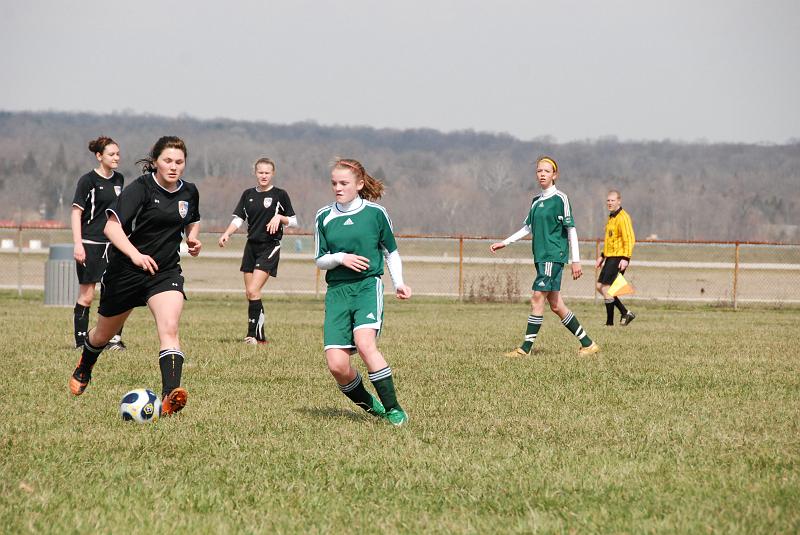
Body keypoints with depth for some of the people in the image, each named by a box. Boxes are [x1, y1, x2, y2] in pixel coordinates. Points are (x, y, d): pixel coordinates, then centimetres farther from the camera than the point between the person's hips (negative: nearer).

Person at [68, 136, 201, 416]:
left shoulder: (189, 192, 2)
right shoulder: (141, 188, -17)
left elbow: (192, 222, 24)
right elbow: (112, 225, -27)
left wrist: (193, 238, 1)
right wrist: (135, 254, -40)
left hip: (165, 271, 3)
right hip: (125, 271, -2)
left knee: (169, 328, -23)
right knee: (104, 333, 18)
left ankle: (169, 396, -35)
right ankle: (83, 369, 51)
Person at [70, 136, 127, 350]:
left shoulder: (118, 179, 11)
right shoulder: (88, 180, -8)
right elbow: (76, 212, -10)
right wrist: (77, 244, -17)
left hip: (112, 244, 5)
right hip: (90, 244, -5)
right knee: (86, 296, 0)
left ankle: (114, 339, 2)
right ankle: (81, 340, 8)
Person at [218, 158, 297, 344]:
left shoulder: (280, 195, -2)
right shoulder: (248, 194, 11)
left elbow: (293, 221, 3)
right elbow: (238, 218, 6)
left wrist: (279, 217, -16)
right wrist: (227, 233, -11)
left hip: (270, 246, -6)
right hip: (251, 246, 6)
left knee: (253, 291, -17)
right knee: (249, 293, 6)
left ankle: (253, 334, -12)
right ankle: (260, 337, 14)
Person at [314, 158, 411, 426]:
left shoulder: (375, 212, 4)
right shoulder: (324, 217, 9)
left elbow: (392, 252, 15)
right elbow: (320, 261, 13)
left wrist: (399, 283, 2)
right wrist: (340, 258, -8)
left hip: (368, 286, -3)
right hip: (337, 291, 3)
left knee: (365, 343, -29)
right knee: (336, 364, -11)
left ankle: (393, 409, -21)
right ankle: (368, 405, 15)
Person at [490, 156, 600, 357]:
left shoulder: (560, 198, -7)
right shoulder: (536, 201, 16)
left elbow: (571, 229, -9)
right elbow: (527, 228, 25)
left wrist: (576, 260, -12)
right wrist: (504, 243, 19)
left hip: (554, 256, -8)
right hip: (541, 257, 8)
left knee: (537, 298, -13)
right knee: (556, 305, 7)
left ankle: (526, 349, -11)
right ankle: (588, 344, 14)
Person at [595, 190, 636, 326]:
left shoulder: (623, 218, -13)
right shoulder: (611, 217, 18)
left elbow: (629, 239, -21)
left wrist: (625, 258, -28)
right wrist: (602, 256, 26)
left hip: (618, 259, -10)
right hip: (610, 258, 10)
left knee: (606, 288, -10)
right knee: (600, 286, 9)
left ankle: (610, 322, -2)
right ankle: (625, 313, 15)